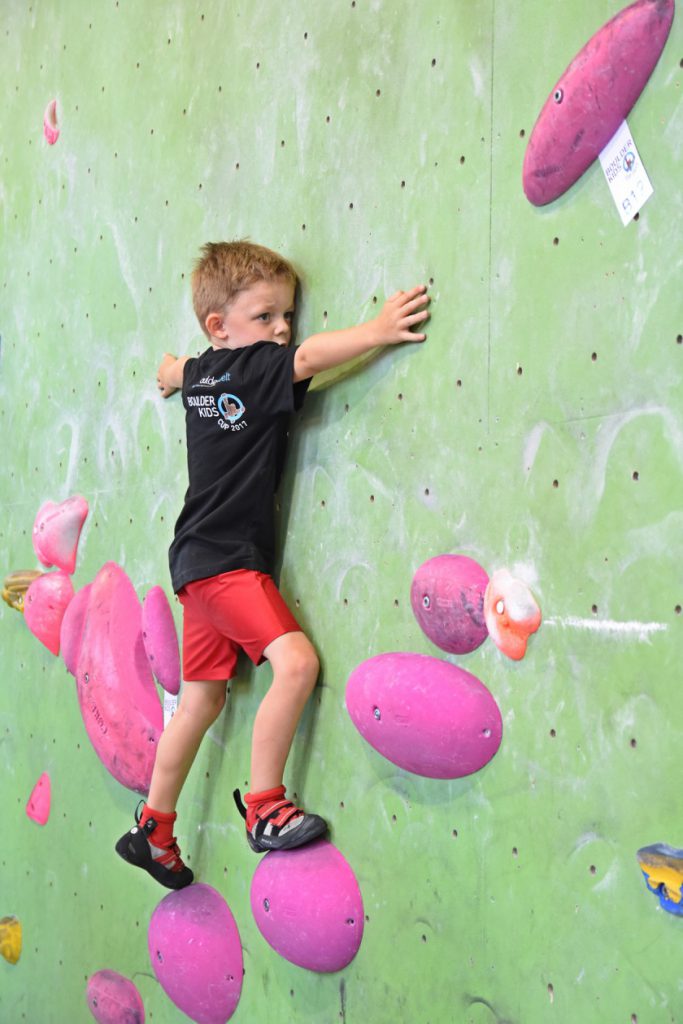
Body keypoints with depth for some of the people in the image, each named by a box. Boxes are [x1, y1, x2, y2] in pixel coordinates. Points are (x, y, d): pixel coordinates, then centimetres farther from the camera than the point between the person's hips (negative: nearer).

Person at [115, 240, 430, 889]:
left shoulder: (201, 373, 12)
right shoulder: (248, 369, -12)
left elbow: (170, 370, 33)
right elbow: (307, 358, -28)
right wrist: (377, 330, -29)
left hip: (200, 561, 10)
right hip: (226, 560, -10)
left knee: (202, 698, 15)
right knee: (296, 661, -19)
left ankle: (154, 830, 25)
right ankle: (264, 809, -9)